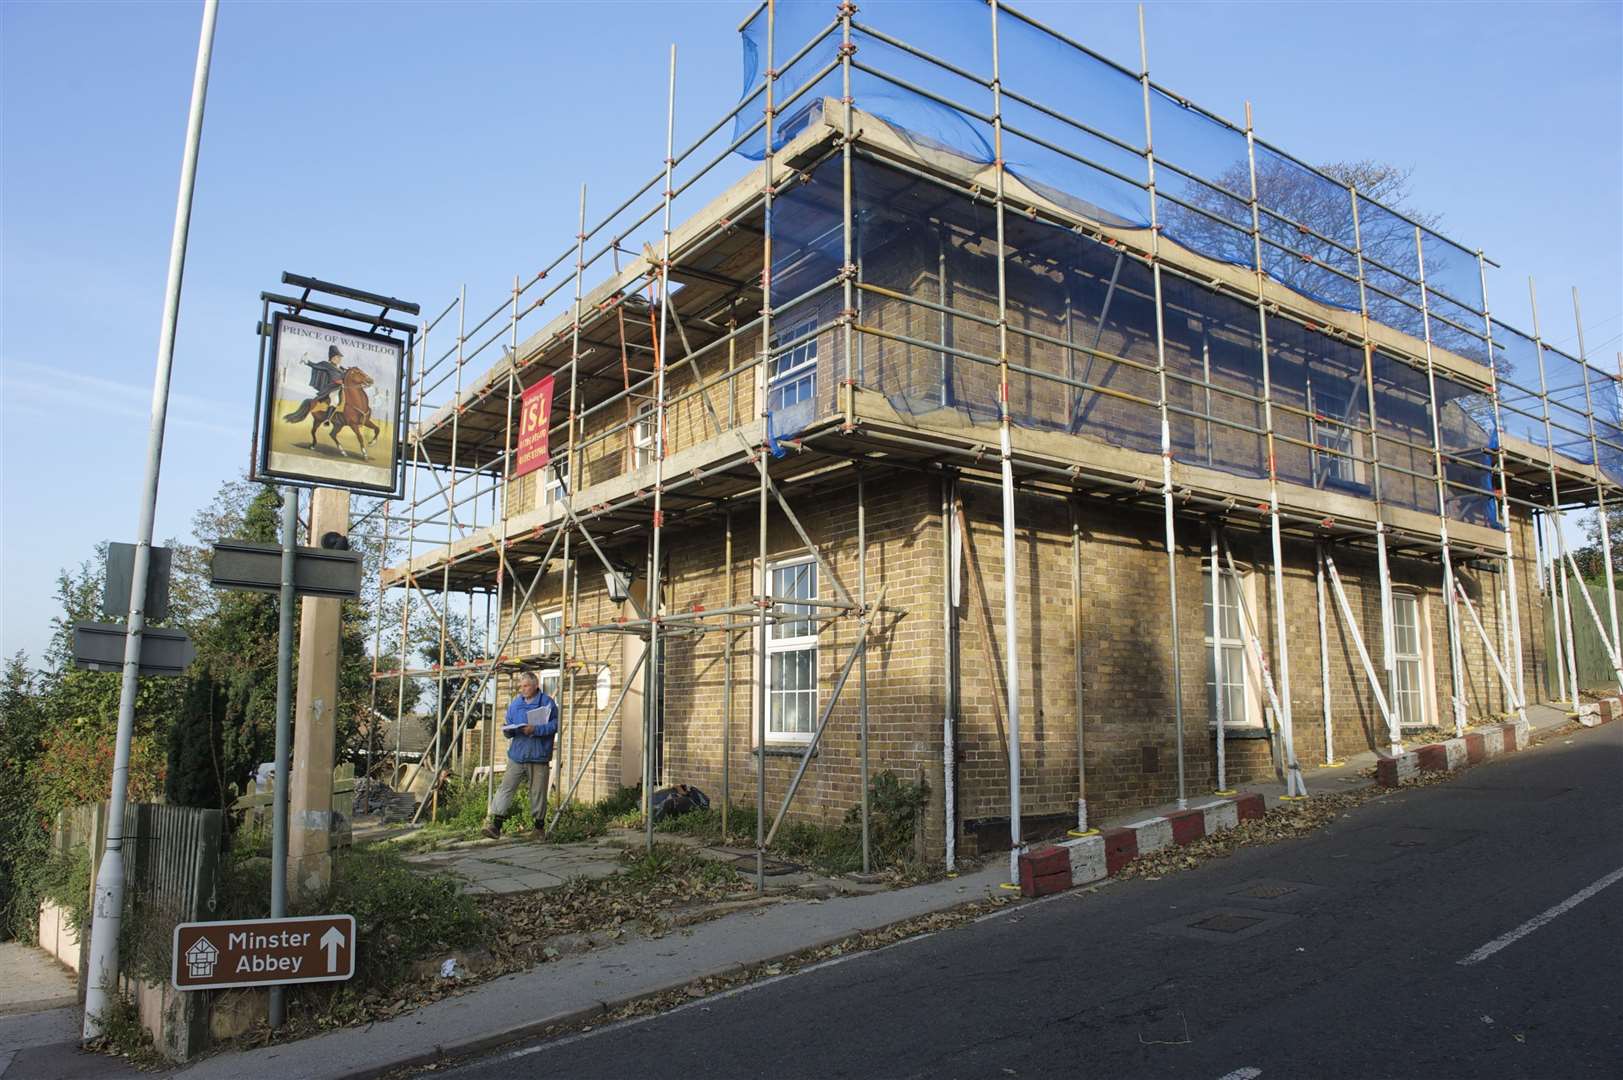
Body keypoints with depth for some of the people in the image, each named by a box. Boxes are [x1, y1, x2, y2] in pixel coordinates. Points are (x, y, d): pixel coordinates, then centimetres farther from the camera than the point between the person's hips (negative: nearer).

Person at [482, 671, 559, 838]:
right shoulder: (515, 703, 11)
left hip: (539, 756, -3)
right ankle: (495, 822, -10)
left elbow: (555, 725, -11)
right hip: (517, 755, 3)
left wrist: (535, 730, -21)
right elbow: (510, 732, 15)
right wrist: (507, 729, -8)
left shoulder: (547, 702, -2)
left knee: (538, 792, 5)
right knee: (506, 788, -7)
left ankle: (539, 826, 18)